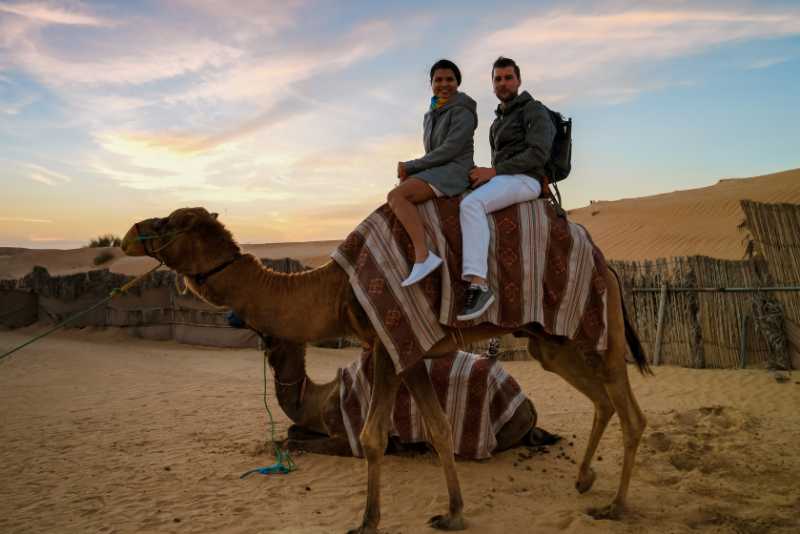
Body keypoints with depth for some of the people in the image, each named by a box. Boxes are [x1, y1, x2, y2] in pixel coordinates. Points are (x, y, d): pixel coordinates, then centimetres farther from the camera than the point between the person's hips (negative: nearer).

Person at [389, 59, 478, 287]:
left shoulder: (462, 111, -7)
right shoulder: (430, 116, 19)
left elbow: (449, 150, -16)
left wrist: (410, 166, -11)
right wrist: (410, 171, 1)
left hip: (454, 172, -9)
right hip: (435, 173, 9)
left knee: (396, 196, -27)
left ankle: (423, 256, -36)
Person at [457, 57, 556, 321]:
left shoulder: (534, 111, 1)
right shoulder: (498, 122, 27)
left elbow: (538, 155, -14)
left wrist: (493, 172, -16)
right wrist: (483, 175, 7)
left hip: (524, 180, -10)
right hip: (501, 180, 10)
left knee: (471, 205, -35)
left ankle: (478, 285, -45)